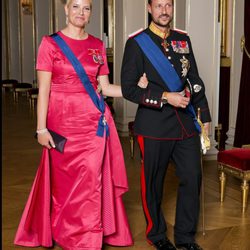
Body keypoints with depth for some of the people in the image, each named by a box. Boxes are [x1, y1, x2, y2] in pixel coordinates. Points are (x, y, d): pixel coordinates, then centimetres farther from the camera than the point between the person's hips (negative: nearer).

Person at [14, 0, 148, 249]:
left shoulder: (97, 45, 9)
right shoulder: (50, 43, -1)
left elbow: (104, 87, 10)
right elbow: (43, 89, -5)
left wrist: (137, 88, -1)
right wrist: (42, 128, -10)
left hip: (94, 121, 3)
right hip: (63, 121, -3)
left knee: (92, 182, 6)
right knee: (65, 183, 6)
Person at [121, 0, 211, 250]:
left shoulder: (183, 39, 11)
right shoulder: (137, 43, -4)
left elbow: (195, 80, 15)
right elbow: (128, 88, -9)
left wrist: (205, 115, 13)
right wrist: (166, 97, -17)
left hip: (186, 123, 4)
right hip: (154, 126, -4)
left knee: (193, 177, 4)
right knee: (153, 182, 8)